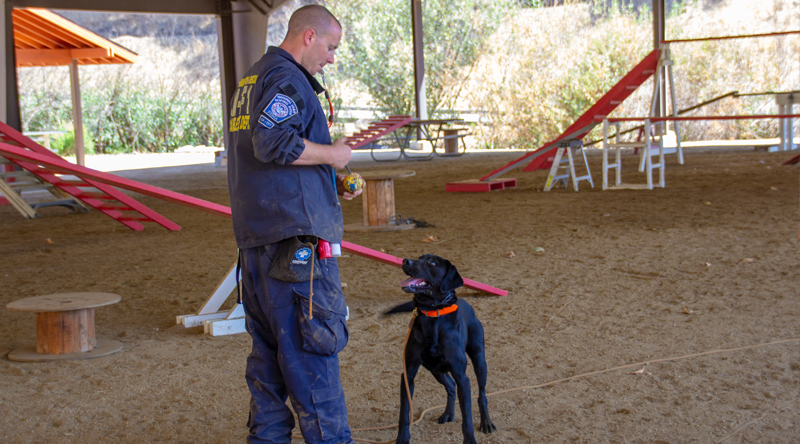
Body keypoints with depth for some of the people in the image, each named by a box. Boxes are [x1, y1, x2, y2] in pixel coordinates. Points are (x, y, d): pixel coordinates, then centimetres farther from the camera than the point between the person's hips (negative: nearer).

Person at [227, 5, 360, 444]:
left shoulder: (251, 80, 22)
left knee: (269, 347, 14)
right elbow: (273, 143, -25)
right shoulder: (287, 78, -10)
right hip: (293, 233, -10)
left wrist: (331, 184, 18)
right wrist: (331, 154, -11)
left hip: (254, 235, 10)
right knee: (311, 347, -5)